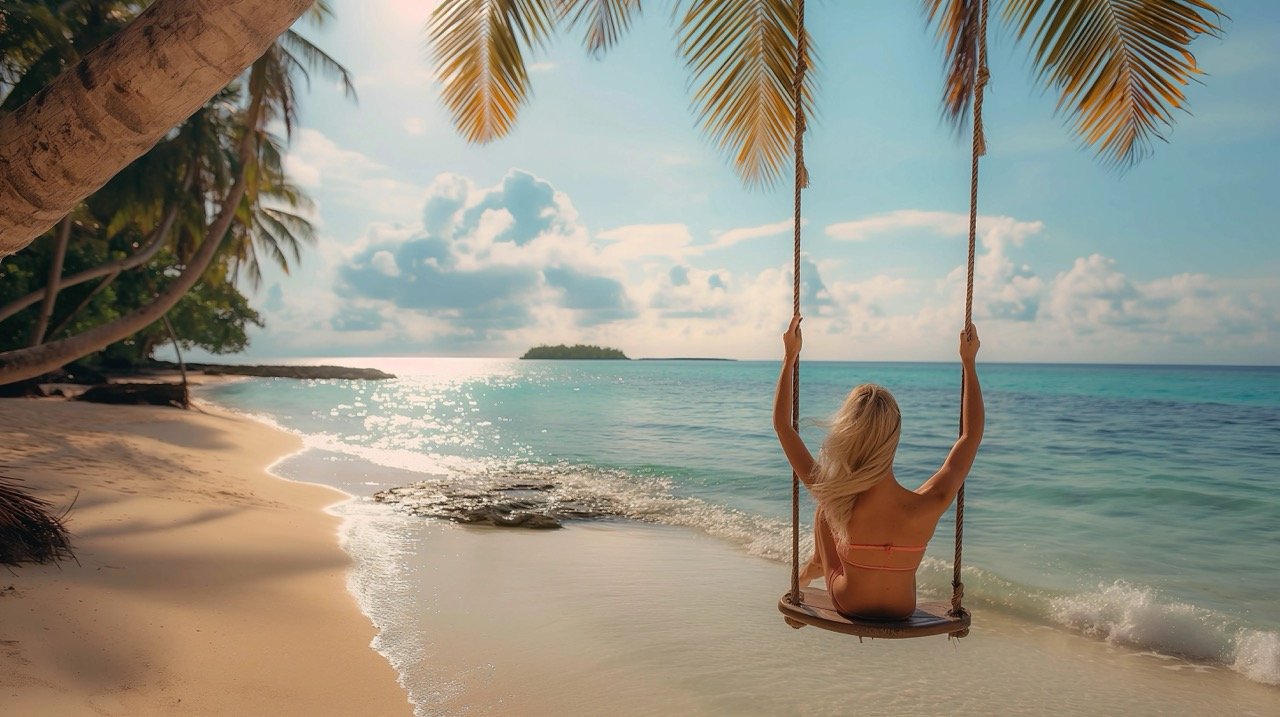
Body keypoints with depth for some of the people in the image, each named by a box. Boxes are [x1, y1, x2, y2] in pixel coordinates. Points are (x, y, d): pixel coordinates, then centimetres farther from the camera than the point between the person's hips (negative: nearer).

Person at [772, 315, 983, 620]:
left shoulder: (832, 501, -34)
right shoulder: (928, 507, -35)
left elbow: (782, 425, -20)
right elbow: (972, 434, -17)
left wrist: (790, 356, -12)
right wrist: (969, 362, -8)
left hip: (847, 607, 0)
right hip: (902, 611, 1)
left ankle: (816, 567, 52)